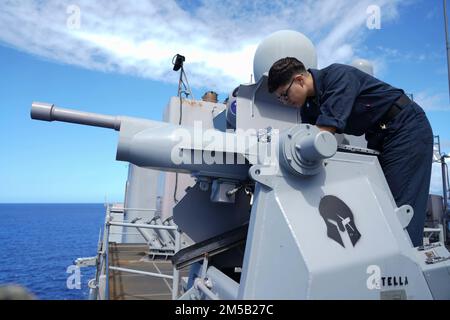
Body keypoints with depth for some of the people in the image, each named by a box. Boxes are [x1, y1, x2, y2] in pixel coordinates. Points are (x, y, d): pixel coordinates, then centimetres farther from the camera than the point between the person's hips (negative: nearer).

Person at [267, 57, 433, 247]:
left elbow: (323, 133, -31)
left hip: (408, 127, -8)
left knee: (401, 207, -11)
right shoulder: (308, 108, 3)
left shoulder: (338, 75, -22)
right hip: (379, 138, 8)